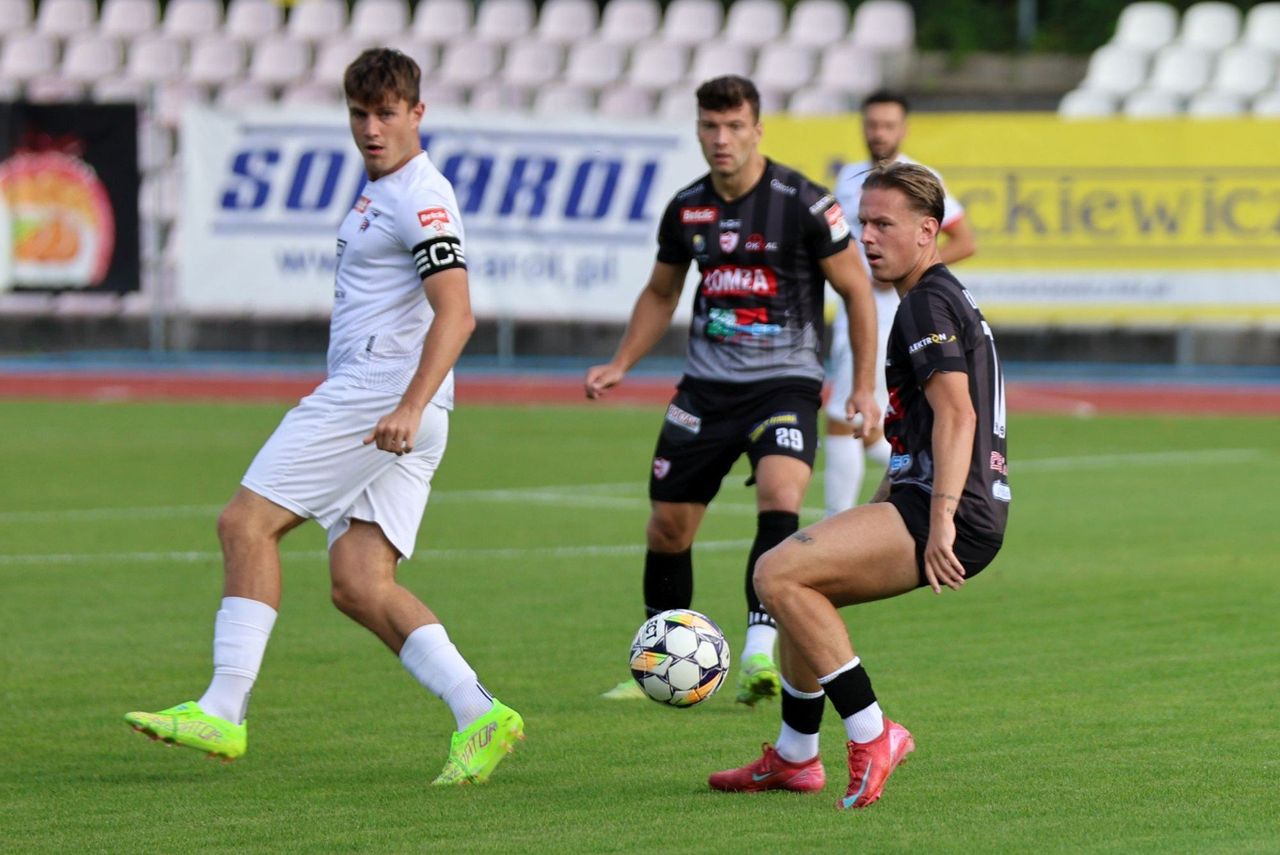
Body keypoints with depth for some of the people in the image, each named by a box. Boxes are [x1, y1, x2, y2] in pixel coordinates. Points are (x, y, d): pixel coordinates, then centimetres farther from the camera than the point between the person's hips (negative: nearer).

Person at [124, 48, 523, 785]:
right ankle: (479, 716, -9)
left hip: (379, 394, -10)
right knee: (359, 585, 1)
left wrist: (410, 407, -31)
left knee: (246, 523, -8)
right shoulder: (383, 190, 21)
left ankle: (224, 712, -11)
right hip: (370, 399, 10)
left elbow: (456, 314, -21)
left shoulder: (421, 200, -11)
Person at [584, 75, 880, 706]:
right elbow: (661, 293, 21)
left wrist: (864, 386, -5)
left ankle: (760, 654, -31)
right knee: (669, 523, 6)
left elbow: (855, 288, -2)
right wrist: (620, 364, 11)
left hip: (785, 381, -5)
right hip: (706, 384, 5)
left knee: (779, 494, -29)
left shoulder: (802, 203, -11)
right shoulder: (686, 209, 3)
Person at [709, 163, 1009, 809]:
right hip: (928, 504, 11)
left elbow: (956, 414, -22)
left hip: (948, 515, -11)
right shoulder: (944, 299, 23)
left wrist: (941, 521, -30)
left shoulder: (929, 302, -10)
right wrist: (876, 512, 35)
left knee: (778, 574, -18)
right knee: (802, 584, 24)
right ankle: (794, 758, 32)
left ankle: (871, 735, -16)